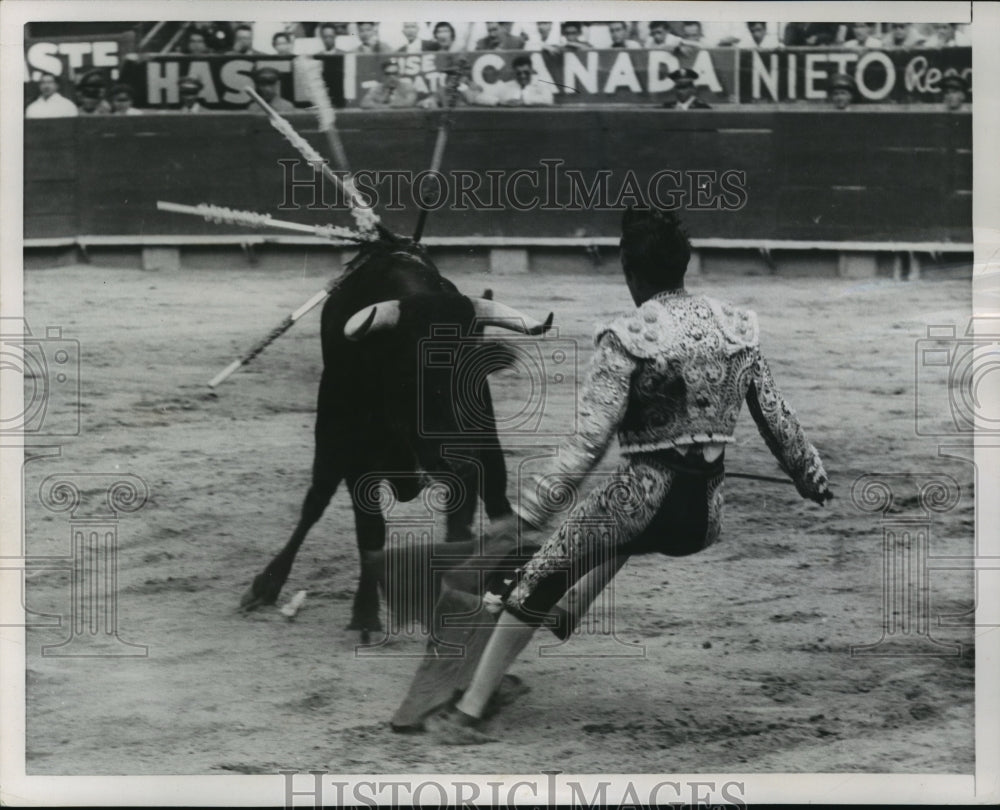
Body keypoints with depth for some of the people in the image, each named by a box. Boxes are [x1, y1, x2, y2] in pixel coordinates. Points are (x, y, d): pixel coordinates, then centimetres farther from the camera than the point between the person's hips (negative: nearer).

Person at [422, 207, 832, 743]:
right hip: (707, 517, 5)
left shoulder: (627, 340, -11)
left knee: (532, 585, 8)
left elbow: (589, 442, -17)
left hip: (641, 504, -5)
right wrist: (815, 483, 25)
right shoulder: (738, 327, 4)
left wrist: (525, 512, -17)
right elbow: (778, 423, 10)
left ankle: (467, 714, 4)